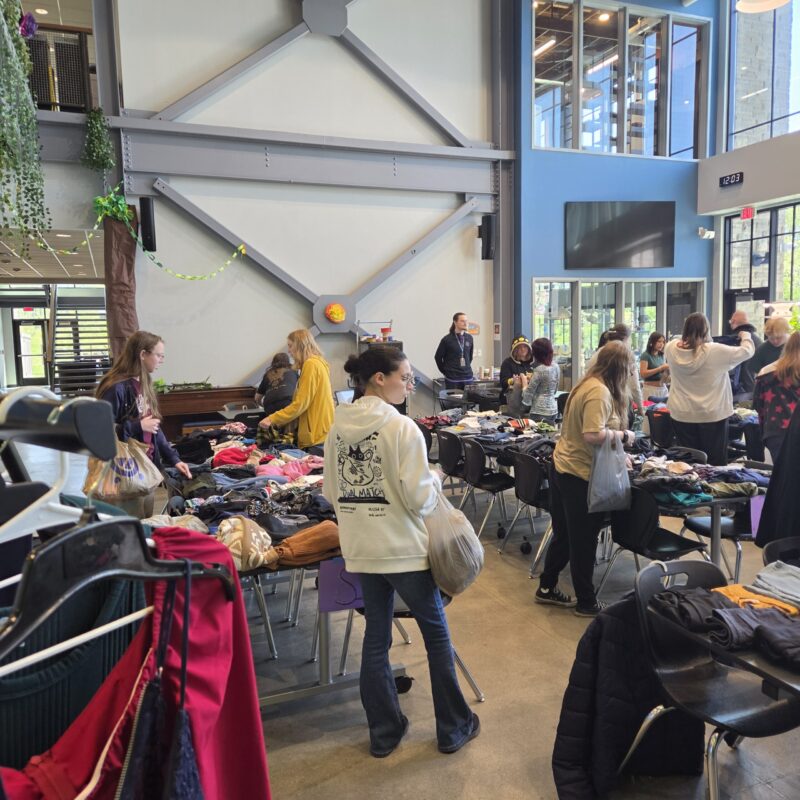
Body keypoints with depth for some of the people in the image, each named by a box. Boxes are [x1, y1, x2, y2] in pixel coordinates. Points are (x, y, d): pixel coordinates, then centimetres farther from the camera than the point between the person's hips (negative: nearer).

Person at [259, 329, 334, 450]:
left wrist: (272, 419, -10)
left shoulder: (311, 364, -11)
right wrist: (281, 420, 18)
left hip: (317, 434, -9)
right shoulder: (318, 362, 18)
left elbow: (301, 403, -15)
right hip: (319, 431, 9)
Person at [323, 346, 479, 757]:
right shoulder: (401, 427, -18)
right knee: (436, 634, 13)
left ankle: (384, 731, 30)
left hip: (361, 549, 6)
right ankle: (453, 728, 27)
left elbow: (331, 491, 8)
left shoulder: (338, 427, 1)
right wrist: (434, 481, 1)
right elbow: (420, 499, -18)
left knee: (376, 638, 17)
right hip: (404, 549, -5)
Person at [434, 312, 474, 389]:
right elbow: (438, 357, 2)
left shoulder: (469, 338, 6)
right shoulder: (447, 339, -6)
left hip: (468, 377, 4)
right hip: (452, 378, -4)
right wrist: (445, 371, 5)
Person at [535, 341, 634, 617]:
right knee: (584, 541, 6)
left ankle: (547, 588, 34)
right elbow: (593, 435, -29)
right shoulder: (600, 392, -20)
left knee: (565, 535, 21)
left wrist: (617, 437, 16)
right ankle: (586, 602, 22)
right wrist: (624, 435, -13)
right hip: (581, 475, -9)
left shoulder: (588, 384, 9)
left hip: (562, 468, 9)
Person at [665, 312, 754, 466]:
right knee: (715, 463, 10)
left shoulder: (671, 348, -8)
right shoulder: (715, 351, -18)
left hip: (682, 415, 3)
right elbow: (747, 351, -4)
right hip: (712, 415, -3)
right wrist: (745, 335, 15)